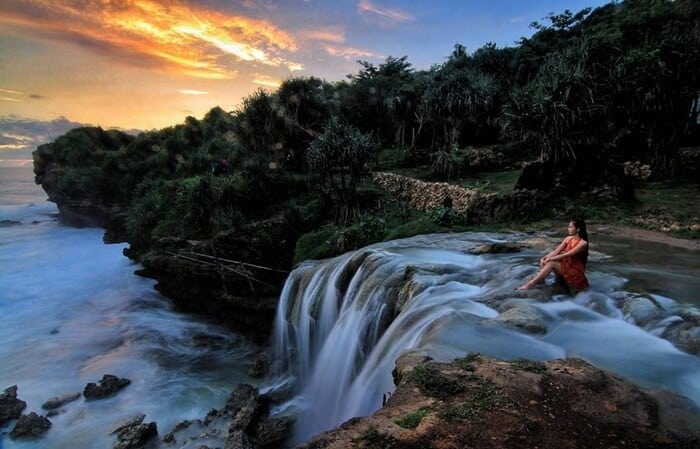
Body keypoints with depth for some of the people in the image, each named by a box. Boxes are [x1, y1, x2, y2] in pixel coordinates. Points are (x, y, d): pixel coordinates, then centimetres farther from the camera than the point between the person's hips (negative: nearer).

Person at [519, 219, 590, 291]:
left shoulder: (583, 243, -19)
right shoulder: (568, 239, 3)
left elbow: (566, 255, -24)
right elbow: (556, 251, -4)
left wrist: (550, 259, -26)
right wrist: (545, 258, -20)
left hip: (576, 270, -7)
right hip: (565, 267, 7)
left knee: (551, 263, -28)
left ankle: (530, 284, -32)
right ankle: (539, 281, -23)